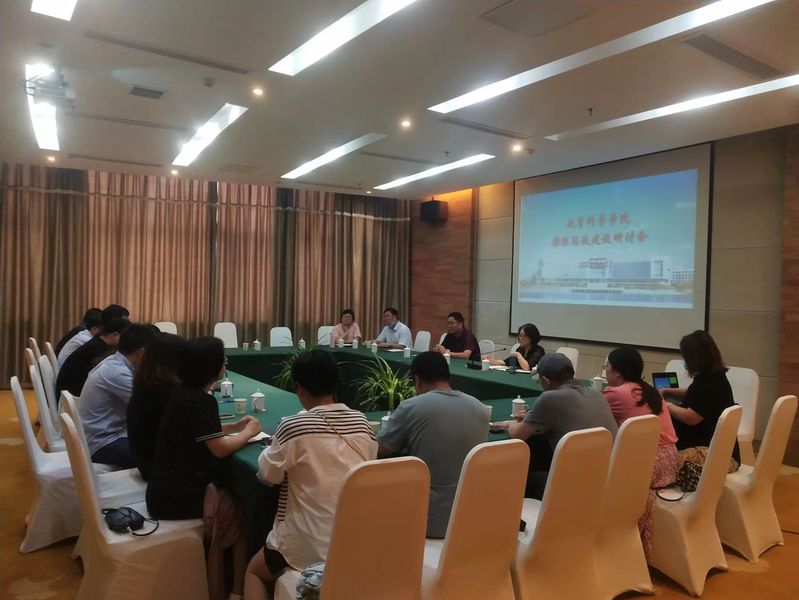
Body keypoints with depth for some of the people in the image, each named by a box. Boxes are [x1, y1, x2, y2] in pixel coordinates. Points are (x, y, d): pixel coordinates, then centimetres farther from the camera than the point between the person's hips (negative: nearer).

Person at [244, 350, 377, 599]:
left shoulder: (293, 426, -17)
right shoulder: (361, 421, -3)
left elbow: (267, 475, -5)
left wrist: (273, 448, 14)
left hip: (310, 542, -5)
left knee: (254, 571, 26)